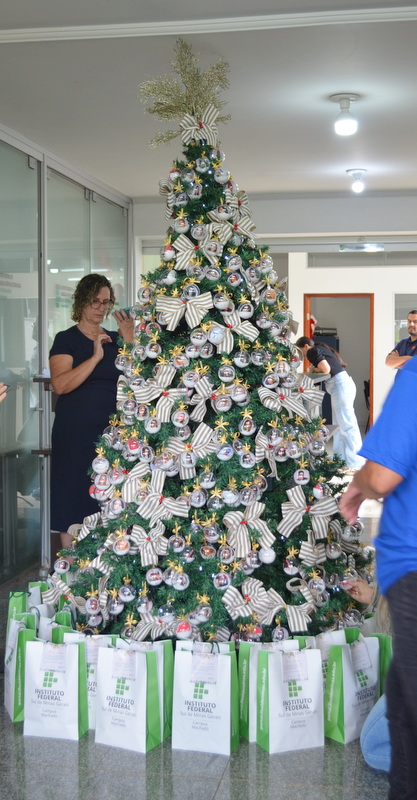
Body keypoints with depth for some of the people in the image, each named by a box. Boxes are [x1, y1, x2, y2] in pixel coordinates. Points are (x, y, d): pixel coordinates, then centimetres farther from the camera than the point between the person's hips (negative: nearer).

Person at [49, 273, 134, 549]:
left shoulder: (115, 339, 13)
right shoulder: (67, 339, -1)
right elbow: (60, 384, -16)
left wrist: (130, 340, -6)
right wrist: (95, 357, -20)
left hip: (111, 432, 4)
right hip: (75, 434, -4)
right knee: (73, 498, -3)